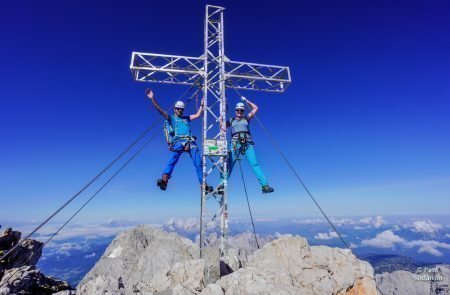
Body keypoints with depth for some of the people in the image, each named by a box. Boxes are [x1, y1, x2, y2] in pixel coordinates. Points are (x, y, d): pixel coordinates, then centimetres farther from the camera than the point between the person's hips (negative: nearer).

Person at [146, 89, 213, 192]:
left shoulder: (186, 118, 31)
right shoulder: (171, 118, 19)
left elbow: (198, 115, 32)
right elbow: (160, 111, 6)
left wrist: (201, 104, 30)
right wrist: (152, 99, -5)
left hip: (190, 142, 4)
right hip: (178, 142, -3)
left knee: (198, 163, -4)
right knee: (172, 161, -27)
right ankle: (164, 180, -39)